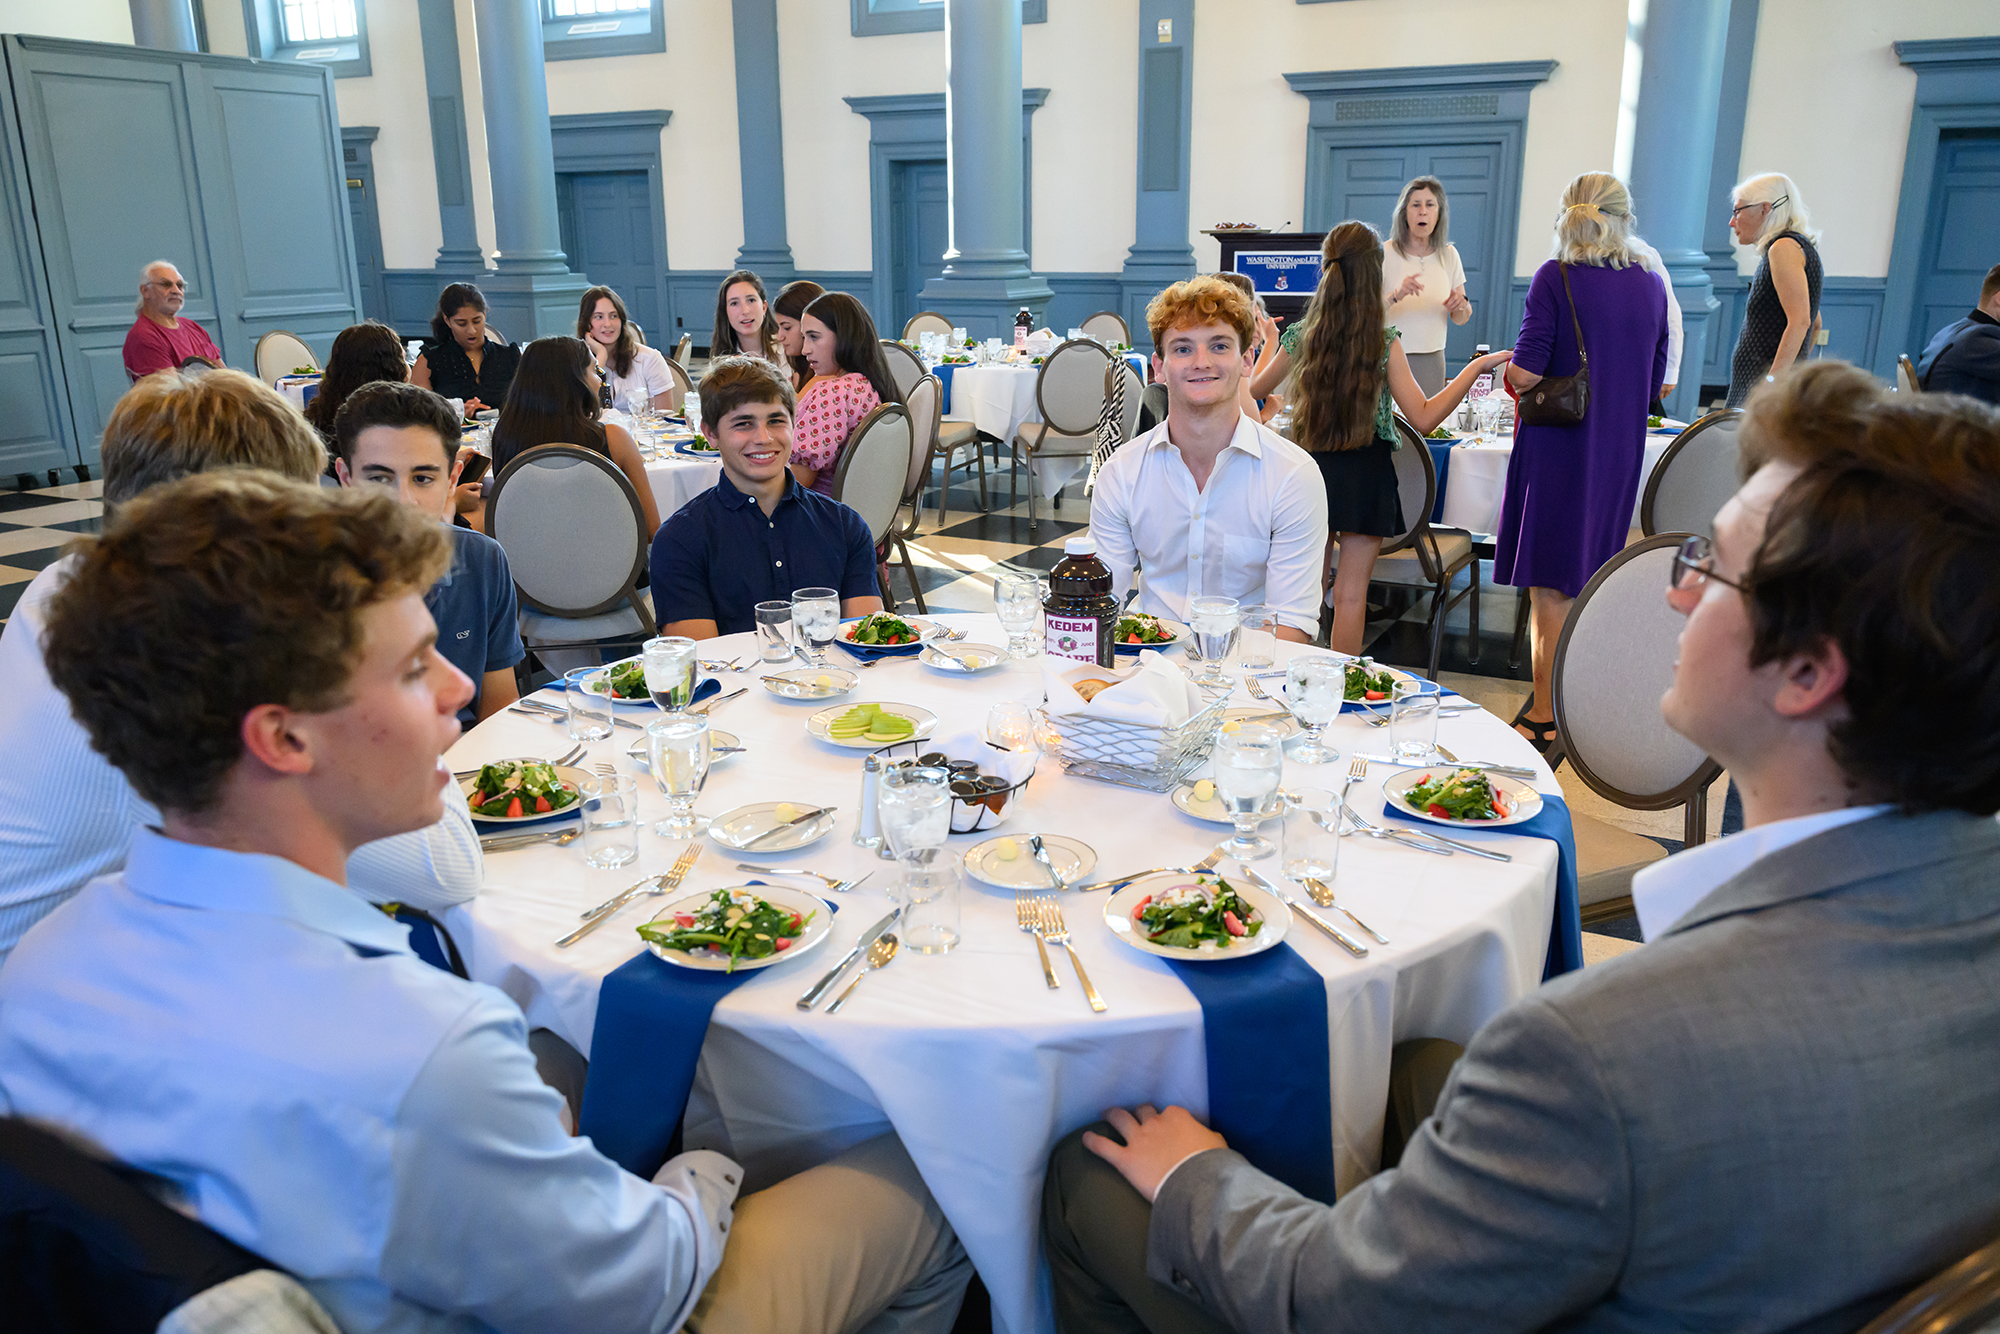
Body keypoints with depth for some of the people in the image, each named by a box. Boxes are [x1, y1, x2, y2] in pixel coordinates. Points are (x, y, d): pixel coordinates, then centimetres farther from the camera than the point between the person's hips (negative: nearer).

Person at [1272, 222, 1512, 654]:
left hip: (1312, 469, 3)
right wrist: (1478, 366, -5)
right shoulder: (1384, 342, -9)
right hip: (1365, 473, -3)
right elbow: (1423, 418, -10)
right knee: (1351, 593, 2)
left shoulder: (1300, 335, 0)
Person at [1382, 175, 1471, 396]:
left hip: (1432, 360, 4)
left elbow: (1460, 319, 14)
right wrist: (1396, 296, -29)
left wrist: (1461, 305, -7)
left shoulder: (1448, 255, 9)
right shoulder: (1384, 254, -4)